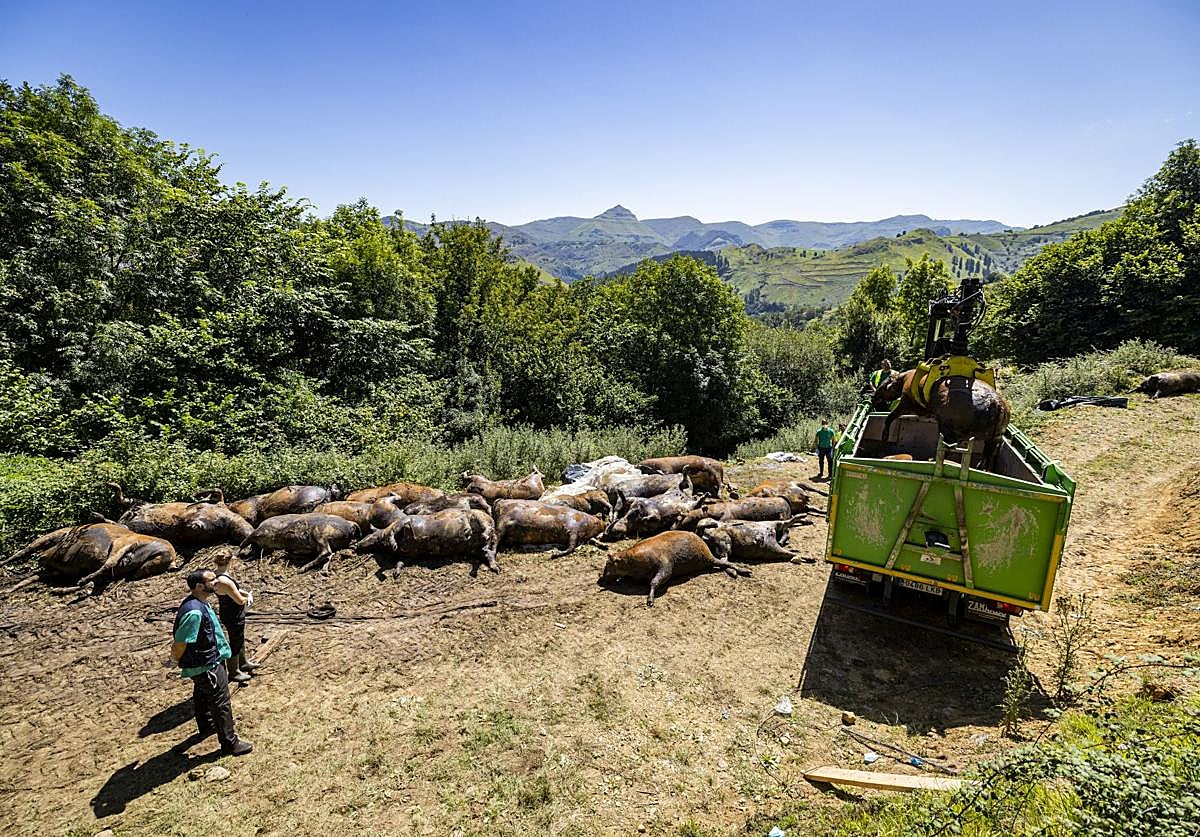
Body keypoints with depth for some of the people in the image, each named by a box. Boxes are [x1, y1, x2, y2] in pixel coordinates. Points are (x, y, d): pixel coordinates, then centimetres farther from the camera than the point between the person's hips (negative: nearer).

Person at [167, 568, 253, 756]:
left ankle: (206, 726, 51)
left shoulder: (200, 603, 0)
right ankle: (229, 742, 13)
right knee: (220, 703, 2)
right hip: (207, 666, -10)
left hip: (204, 663, 10)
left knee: (202, 696, 29)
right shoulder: (194, 612, -33)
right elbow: (181, 642, -27)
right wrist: (175, 660, -8)